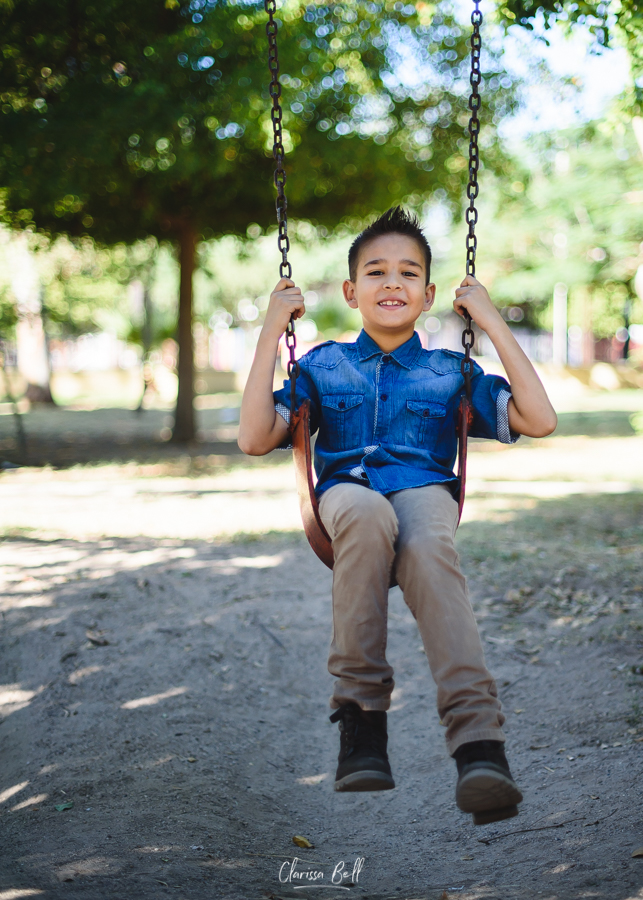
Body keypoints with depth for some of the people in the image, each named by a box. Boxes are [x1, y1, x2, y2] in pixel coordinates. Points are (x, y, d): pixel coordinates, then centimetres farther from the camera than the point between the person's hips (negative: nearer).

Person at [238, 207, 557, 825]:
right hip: (346, 493, 0)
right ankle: (360, 715, -34)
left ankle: (479, 742, -51)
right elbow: (255, 439, 10)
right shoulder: (323, 366, 21)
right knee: (367, 512, -40)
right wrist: (271, 333, 9)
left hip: (424, 491, 0)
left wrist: (493, 323, 8)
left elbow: (538, 421, 8)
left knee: (426, 546, -39)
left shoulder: (449, 372, 21)